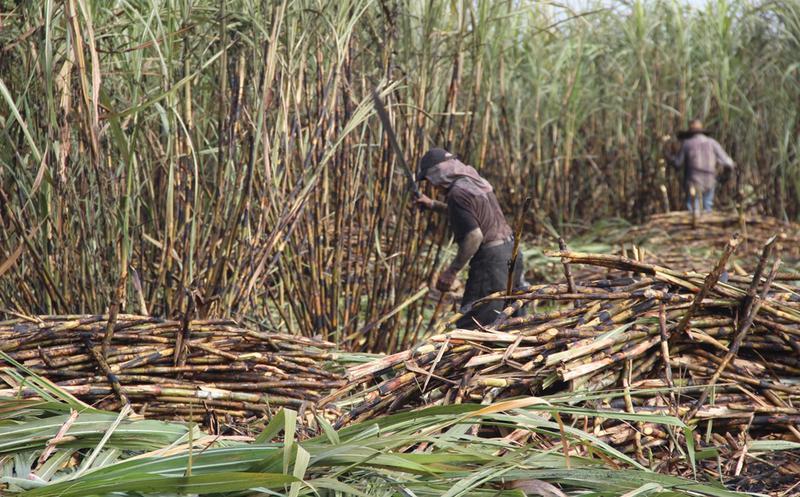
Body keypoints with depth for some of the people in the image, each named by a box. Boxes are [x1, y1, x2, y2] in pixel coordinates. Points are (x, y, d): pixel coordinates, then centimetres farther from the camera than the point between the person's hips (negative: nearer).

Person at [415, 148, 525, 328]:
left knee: (469, 325, -5)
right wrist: (433, 205, 35)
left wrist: (451, 271, -18)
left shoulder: (458, 193, -16)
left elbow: (474, 236, -23)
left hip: (491, 259, -10)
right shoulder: (475, 181, 13)